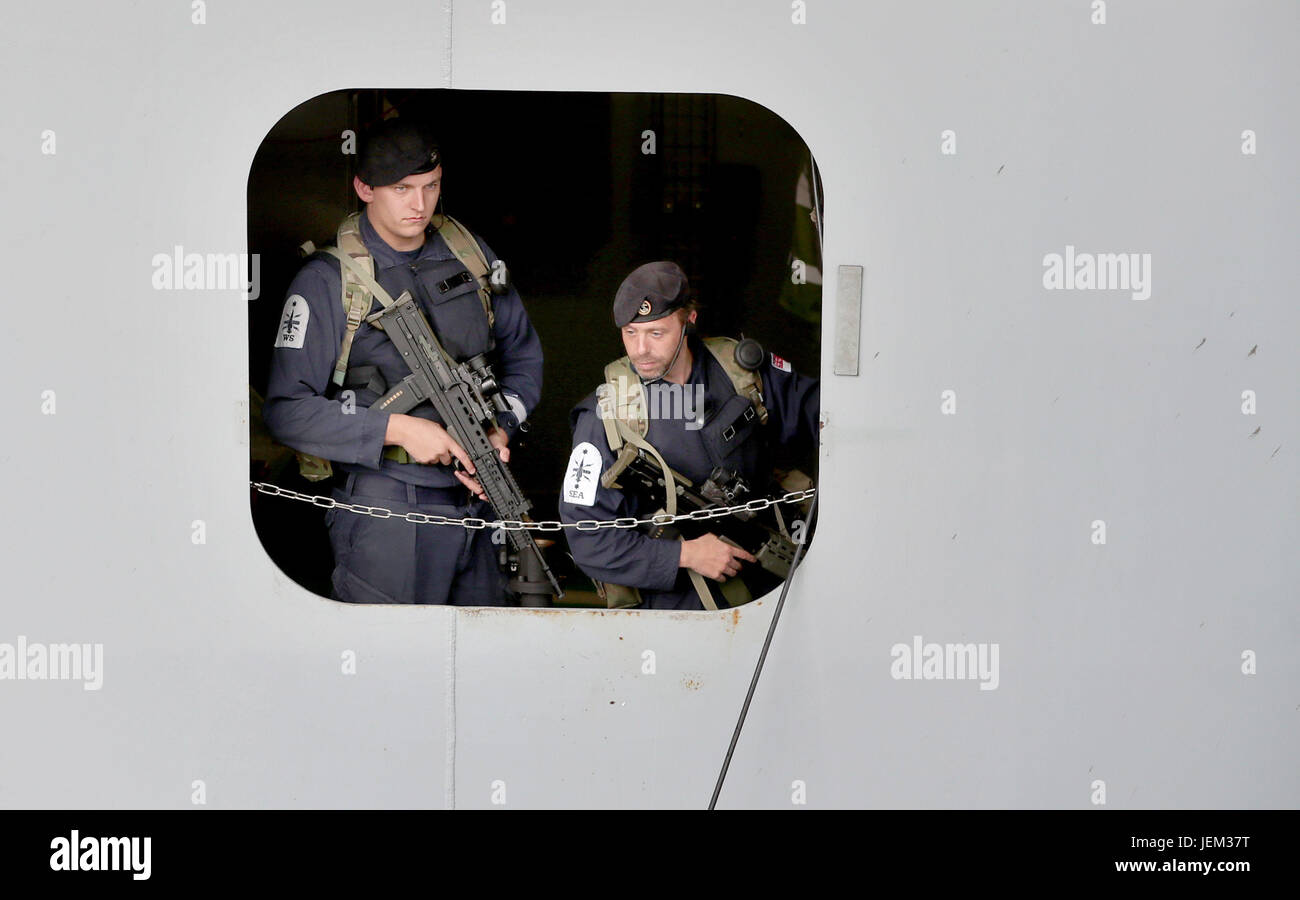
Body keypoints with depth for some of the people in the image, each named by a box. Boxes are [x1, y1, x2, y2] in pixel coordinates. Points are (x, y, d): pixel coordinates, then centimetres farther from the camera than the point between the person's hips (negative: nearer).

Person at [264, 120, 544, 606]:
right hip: (385, 512, -5)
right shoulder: (328, 282, -10)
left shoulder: (469, 253, 7)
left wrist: (501, 428, -3)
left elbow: (522, 353, 15)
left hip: (476, 499, 5)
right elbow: (286, 410, -13)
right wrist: (398, 429, -20)